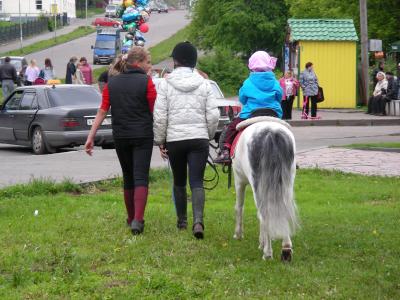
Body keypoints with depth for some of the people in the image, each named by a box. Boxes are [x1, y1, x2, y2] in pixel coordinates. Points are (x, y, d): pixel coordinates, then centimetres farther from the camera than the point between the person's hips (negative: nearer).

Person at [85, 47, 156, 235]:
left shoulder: (112, 83, 6)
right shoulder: (146, 82, -6)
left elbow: (102, 111, 2)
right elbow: (155, 111, -8)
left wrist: (91, 136, 1)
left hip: (120, 137, 4)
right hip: (142, 135, -4)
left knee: (128, 177, 18)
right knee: (141, 177, -7)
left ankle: (131, 218, 28)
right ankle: (138, 219, -23)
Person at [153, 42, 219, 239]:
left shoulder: (165, 84, -3)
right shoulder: (204, 84, 2)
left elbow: (160, 116, -5)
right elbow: (213, 115, 1)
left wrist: (160, 141, 5)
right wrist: (209, 134, 16)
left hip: (175, 139, 0)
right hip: (199, 139, 0)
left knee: (179, 182, 15)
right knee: (197, 182, -4)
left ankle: (182, 221, 25)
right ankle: (198, 220, -23)